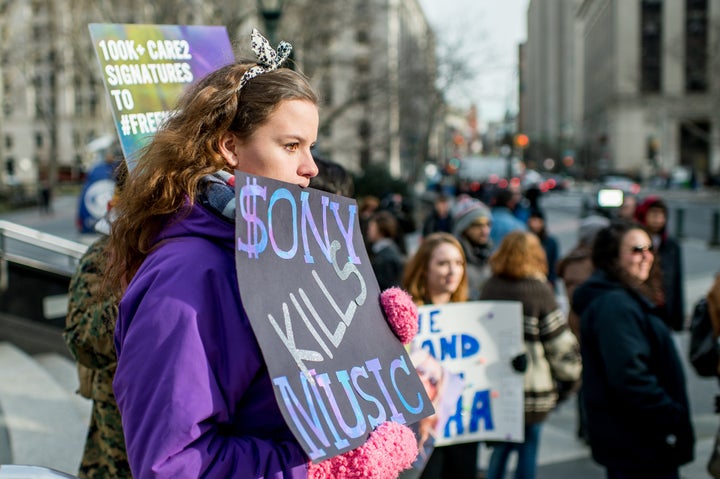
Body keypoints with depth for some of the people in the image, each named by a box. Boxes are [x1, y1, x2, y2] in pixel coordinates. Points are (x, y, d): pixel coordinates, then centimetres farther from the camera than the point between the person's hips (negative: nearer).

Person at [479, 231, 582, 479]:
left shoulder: (490, 287, 3)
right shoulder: (539, 289, -12)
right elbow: (559, 340, -9)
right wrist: (571, 374, 5)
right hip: (533, 384, -5)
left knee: (500, 446, 19)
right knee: (527, 448, 7)